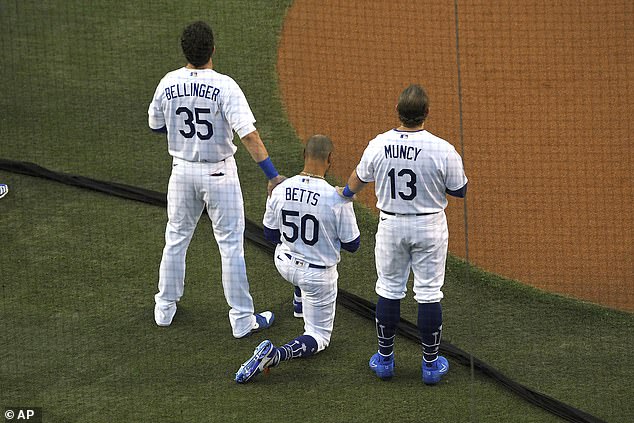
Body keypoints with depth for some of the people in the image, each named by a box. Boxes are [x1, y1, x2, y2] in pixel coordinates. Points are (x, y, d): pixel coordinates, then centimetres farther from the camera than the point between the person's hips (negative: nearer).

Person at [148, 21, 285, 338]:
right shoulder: (224, 86, -19)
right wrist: (272, 174, -24)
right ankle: (242, 320, 9)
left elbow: (155, 125, 8)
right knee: (231, 244, 4)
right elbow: (248, 134, -25)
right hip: (218, 173, -4)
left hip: (182, 170, 4)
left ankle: (165, 309, 30)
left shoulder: (168, 83, -6)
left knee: (176, 238, 19)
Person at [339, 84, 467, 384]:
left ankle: (385, 359, 25)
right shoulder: (443, 150, -19)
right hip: (430, 227, -2)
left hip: (391, 225, 2)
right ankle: (431, 364, 17)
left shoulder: (378, 145, -11)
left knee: (389, 290, 15)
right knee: (429, 293, 8)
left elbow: (359, 178, 10)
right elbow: (460, 191, -7)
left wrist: (345, 194, 33)